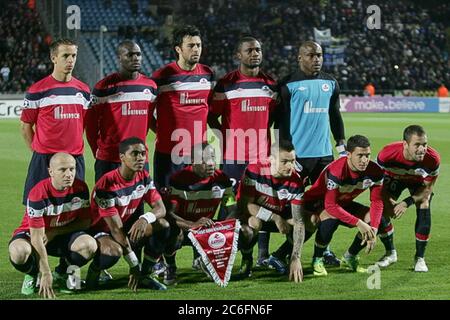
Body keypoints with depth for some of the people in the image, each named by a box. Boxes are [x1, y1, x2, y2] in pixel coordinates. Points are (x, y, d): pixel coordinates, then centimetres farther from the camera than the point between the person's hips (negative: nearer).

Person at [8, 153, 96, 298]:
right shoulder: (38, 194, -27)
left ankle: (62, 273, 3)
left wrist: (54, 233, -18)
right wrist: (46, 274, -32)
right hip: (32, 233, -3)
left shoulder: (80, 188, -14)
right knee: (19, 252, -38)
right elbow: (37, 237, -27)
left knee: (90, 245, -27)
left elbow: (85, 221, -5)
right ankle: (32, 275, 0)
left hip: (63, 235, 3)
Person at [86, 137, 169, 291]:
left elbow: (160, 208, -9)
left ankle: (145, 273, -4)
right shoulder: (107, 185, -26)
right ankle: (94, 270, -6)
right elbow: (116, 229, -26)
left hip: (128, 228, 7)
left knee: (162, 225, -15)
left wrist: (145, 218, -35)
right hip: (101, 231, -7)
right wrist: (135, 265, -27)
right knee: (114, 251, -40)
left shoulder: (144, 178, -4)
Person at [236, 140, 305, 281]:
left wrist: (296, 258, -35)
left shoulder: (296, 182, -21)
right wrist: (275, 218, -32)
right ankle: (246, 259, -8)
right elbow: (246, 205, -26)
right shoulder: (254, 171, -27)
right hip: (252, 213, -3)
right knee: (254, 222, -40)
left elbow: (298, 222, -26)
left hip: (280, 214, 3)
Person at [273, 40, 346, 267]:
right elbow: (280, 120, -4)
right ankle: (285, 250, 8)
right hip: (296, 153, -5)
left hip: (323, 153, 5)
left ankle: (324, 248, 14)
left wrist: (342, 146, 15)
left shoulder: (330, 83, 12)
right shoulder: (289, 84, -4)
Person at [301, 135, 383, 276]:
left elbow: (377, 202, -14)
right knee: (331, 219, -39)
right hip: (317, 204, -6)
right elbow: (330, 206, -37)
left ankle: (350, 257, 8)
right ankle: (317, 260, -13)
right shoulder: (335, 171, -36)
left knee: (375, 219, -15)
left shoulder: (374, 171, -18)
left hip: (344, 204, 6)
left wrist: (373, 230, -27)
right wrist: (358, 223, -41)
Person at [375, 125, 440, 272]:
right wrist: (388, 201, -30)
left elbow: (427, 188, -20)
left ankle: (420, 258, -4)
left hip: (418, 182, 0)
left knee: (424, 208, -21)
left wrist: (407, 202, -31)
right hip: (393, 178, 0)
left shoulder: (433, 159, -38)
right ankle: (390, 253, 13)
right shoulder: (387, 154, -40)